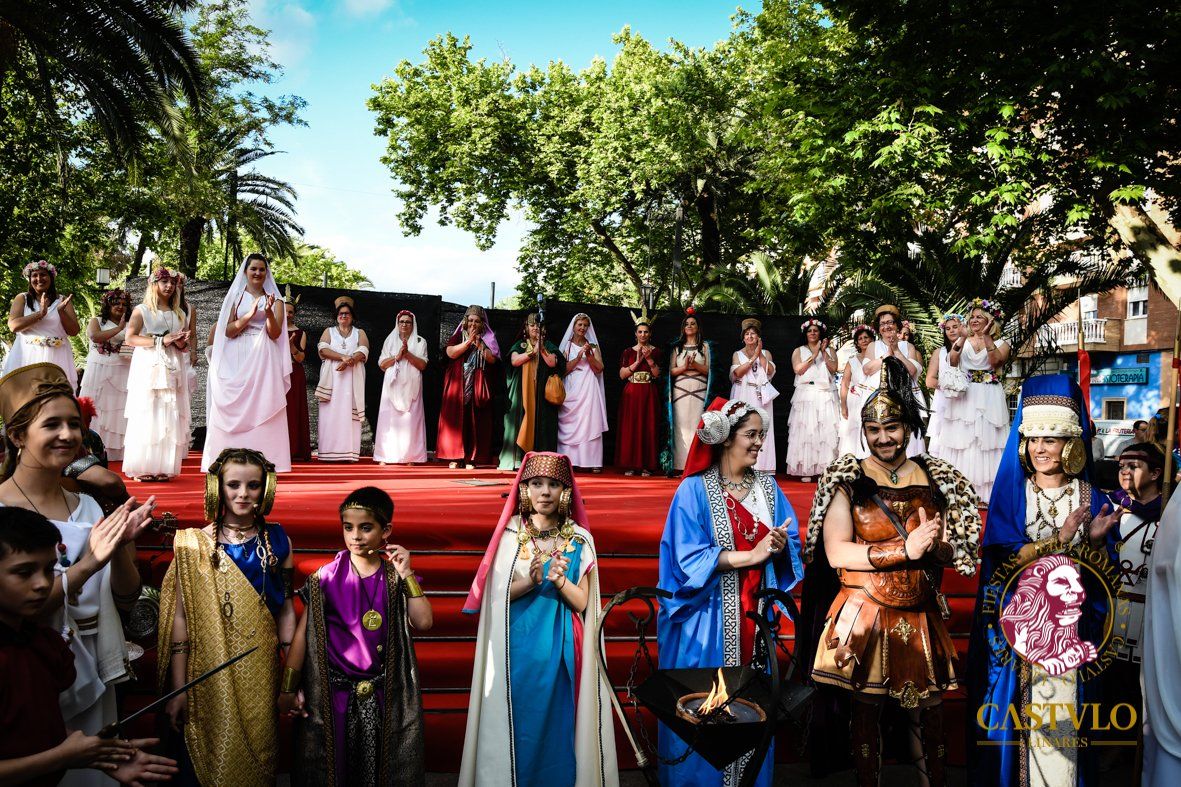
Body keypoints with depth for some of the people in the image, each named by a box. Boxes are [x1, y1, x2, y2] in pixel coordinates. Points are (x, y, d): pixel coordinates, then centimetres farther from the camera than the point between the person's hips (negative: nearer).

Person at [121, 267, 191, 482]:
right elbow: (130, 338, -7)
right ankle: (142, 468, -6)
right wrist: (161, 340, -14)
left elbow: (185, 347, 22)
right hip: (148, 369, -4)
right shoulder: (142, 310, 6)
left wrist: (181, 343, -2)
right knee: (146, 417, -8)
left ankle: (163, 468, 0)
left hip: (172, 371, 4)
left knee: (170, 418, -3)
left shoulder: (179, 314, 19)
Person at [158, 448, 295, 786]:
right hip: (208, 675, -1)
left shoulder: (277, 541, 2)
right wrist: (178, 689, -7)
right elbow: (181, 618, -5)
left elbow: (285, 609, 5)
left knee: (257, 759, 12)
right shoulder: (194, 544, -3)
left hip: (260, 673, 2)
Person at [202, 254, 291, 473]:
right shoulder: (235, 297, 11)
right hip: (238, 359, 0)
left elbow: (275, 334, 3)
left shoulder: (274, 298, 11)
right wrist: (249, 315, -11)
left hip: (264, 360, 0)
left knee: (262, 410, -7)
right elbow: (228, 331, 3)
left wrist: (269, 313, -14)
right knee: (236, 410, -5)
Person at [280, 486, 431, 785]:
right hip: (333, 693, -1)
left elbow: (423, 622, -12)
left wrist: (406, 575, -15)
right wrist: (288, 689, -4)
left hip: (384, 694, 1)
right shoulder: (326, 578, -5)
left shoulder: (395, 578, -1)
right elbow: (303, 634, -3)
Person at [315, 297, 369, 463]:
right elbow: (323, 349, -3)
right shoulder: (329, 331, 16)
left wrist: (348, 361, -19)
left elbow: (363, 352, -1)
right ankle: (329, 452, -10)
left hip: (352, 377, 0)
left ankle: (348, 452, -10)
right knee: (331, 412, -7)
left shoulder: (359, 333, 16)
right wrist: (343, 357, -15)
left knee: (349, 412, -6)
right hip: (332, 377, 0)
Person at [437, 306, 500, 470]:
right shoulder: (457, 337, 10)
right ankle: (454, 458, -4)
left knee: (475, 421, -4)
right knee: (456, 419, -5)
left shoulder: (488, 339, 12)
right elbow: (451, 353, -8)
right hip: (457, 386, 0)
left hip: (478, 387, 1)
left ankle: (471, 459, -2)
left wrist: (479, 345, -13)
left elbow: (492, 359, -2)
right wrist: (469, 341, -13)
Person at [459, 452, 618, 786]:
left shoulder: (579, 540, 0)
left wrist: (559, 580, -21)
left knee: (558, 728, 6)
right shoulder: (509, 535, -2)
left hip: (562, 651, 1)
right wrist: (530, 582, -21)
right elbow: (497, 594, -4)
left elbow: (581, 602, -2)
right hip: (517, 649, -1)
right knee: (518, 727, 4)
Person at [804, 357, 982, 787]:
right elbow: (836, 553, -13)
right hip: (863, 616, -2)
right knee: (866, 707, 7)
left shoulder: (936, 478, 5)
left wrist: (935, 546, -17)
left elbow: (955, 552, 7)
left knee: (930, 710, 8)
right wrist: (905, 549, -19)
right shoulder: (847, 480, -4)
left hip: (922, 618, 2)